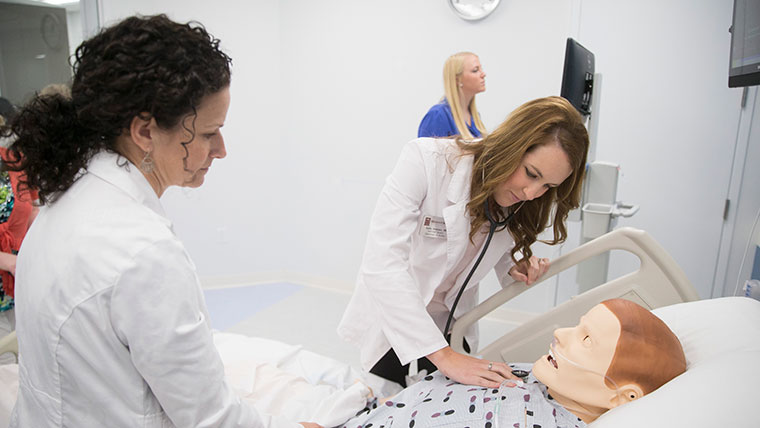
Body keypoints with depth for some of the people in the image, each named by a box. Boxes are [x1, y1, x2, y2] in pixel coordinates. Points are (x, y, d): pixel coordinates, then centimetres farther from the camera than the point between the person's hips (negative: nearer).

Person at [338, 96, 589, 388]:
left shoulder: (524, 204, -13)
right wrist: (443, 355, -40)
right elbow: (382, 263, -37)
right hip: (392, 315, -3)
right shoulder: (426, 160, -31)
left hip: (452, 319, 4)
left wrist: (515, 268, -18)